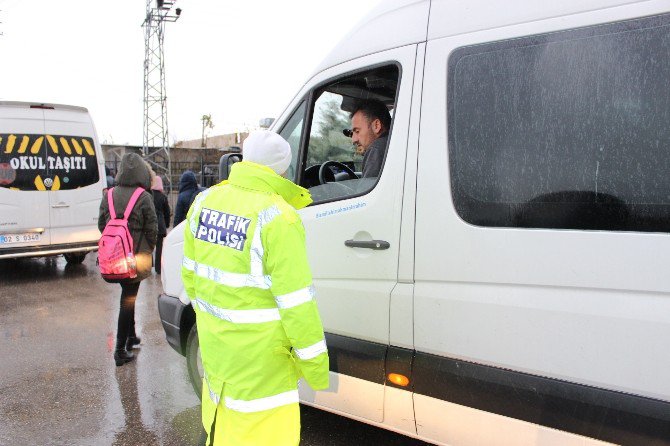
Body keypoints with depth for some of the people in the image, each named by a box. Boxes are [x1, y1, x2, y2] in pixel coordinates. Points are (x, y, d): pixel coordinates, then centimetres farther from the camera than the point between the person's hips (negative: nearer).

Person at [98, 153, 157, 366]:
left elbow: (101, 224, 5)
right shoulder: (144, 197, -14)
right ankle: (120, 349, 4)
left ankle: (131, 336, 36)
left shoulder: (109, 195, -1)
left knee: (128, 295, 22)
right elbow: (152, 228, -12)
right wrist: (148, 250, 5)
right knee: (128, 299, 2)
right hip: (136, 257, -5)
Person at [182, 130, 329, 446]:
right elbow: (296, 302, -20)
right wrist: (316, 365, -10)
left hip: (213, 344, 7)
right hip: (258, 358, -7)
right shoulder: (277, 218, -21)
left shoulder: (205, 201, 1)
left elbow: (190, 273, 11)